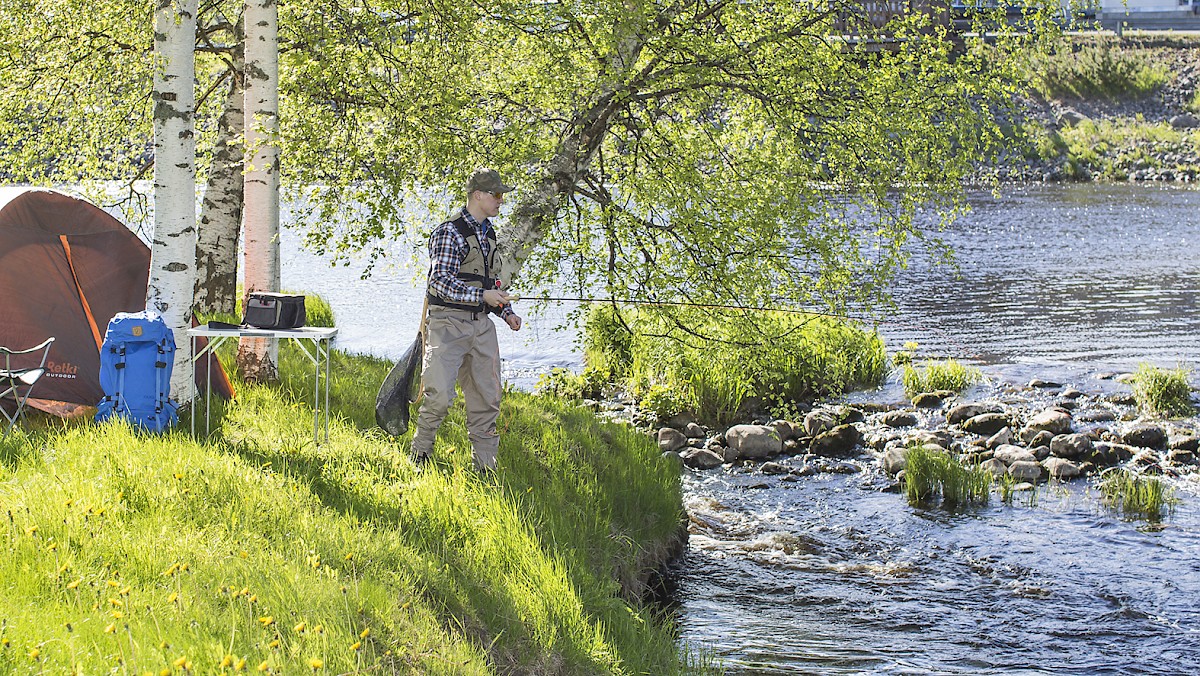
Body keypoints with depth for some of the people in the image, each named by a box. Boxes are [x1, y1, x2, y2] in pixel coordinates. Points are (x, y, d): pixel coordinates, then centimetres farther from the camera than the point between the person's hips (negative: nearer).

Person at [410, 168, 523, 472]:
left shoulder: (489, 235, 17)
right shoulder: (449, 232, -9)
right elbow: (440, 281, -18)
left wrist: (507, 312, 11)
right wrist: (482, 295, -26)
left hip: (482, 324, 7)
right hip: (449, 323, -7)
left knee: (487, 398, 5)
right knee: (439, 395, -15)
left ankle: (485, 466, 12)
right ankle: (420, 453, 7)